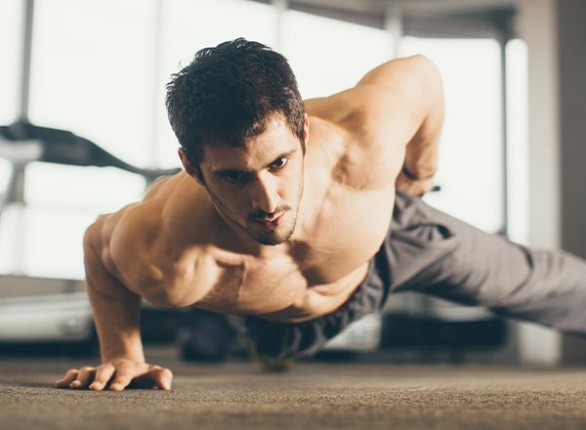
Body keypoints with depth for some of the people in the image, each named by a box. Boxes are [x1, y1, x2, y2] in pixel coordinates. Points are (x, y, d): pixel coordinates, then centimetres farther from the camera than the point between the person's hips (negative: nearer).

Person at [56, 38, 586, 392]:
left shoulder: (365, 144, -49)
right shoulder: (167, 262, -48)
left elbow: (420, 74, -24)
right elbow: (98, 241, -22)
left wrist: (422, 166, -8)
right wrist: (123, 353, -24)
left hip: (386, 234, -1)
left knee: (528, 280, 19)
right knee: (278, 346, 39)